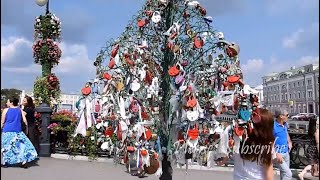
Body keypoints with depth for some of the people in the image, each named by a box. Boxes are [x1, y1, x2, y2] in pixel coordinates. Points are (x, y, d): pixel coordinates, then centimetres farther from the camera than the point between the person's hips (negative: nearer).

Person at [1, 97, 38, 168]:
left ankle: (4, 162, 19)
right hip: (17, 131, 2)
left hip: (7, 131, -1)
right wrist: (27, 128, 11)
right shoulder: (20, 110, 4)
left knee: (6, 146, 11)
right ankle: (24, 162, -1)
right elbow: (25, 120, 1)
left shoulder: (6, 110, -2)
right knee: (22, 145, 6)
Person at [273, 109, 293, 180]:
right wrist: (276, 154, -26)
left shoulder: (285, 124, 3)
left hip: (286, 153, 8)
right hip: (278, 154, -8)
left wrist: (289, 142, 9)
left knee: (284, 173, 20)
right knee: (288, 174, -13)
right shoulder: (272, 126, -22)